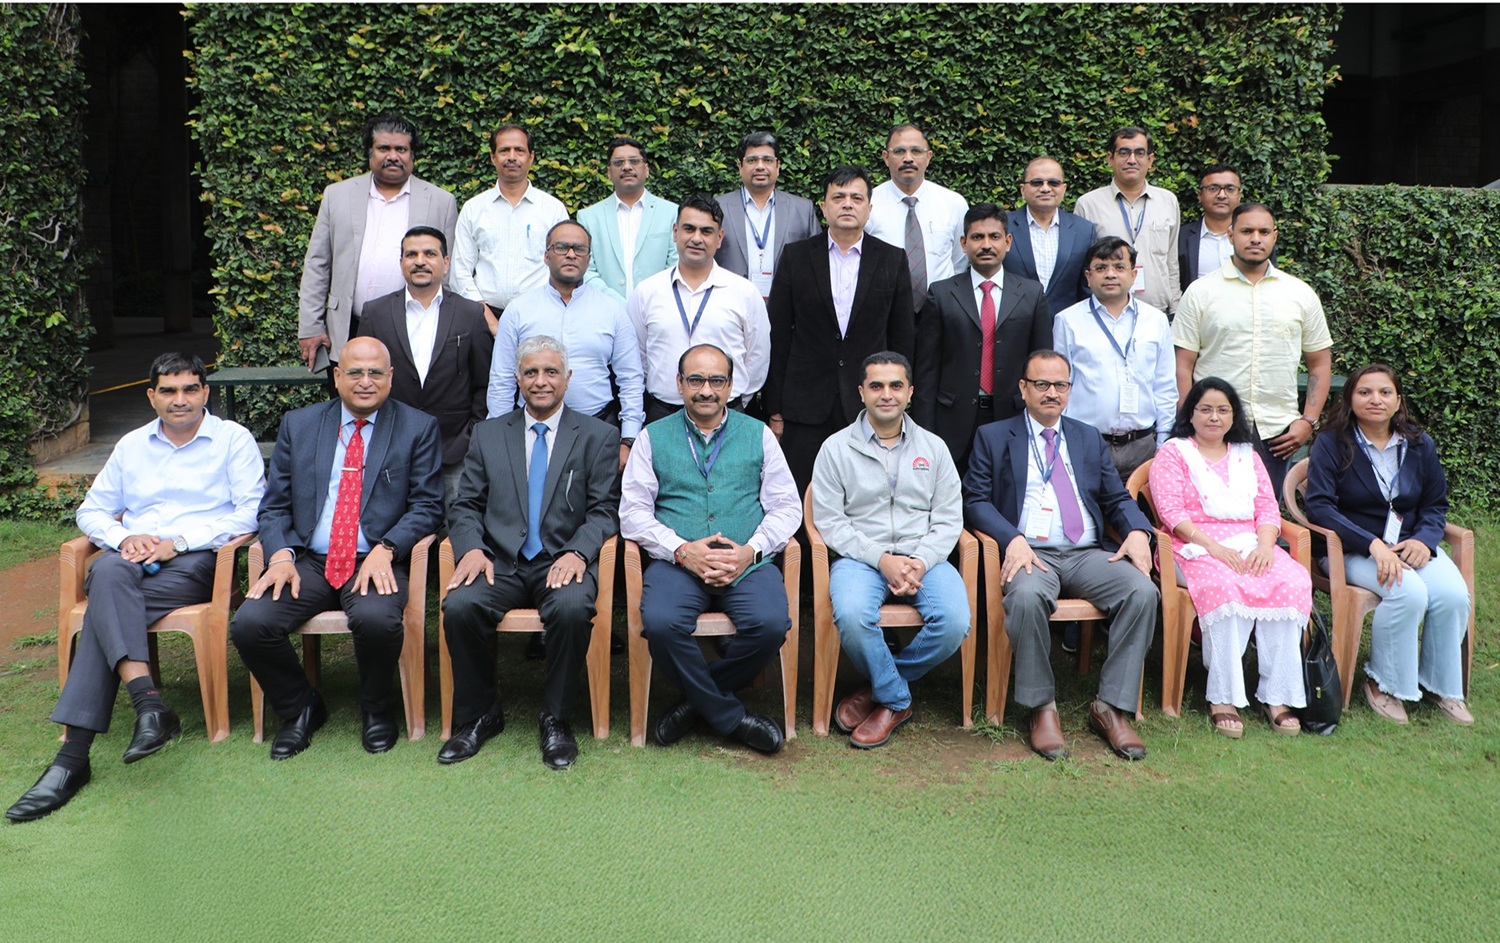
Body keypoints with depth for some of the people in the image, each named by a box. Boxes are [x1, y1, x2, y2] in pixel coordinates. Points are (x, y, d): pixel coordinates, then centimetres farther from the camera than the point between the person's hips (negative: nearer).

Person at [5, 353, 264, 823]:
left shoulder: (233, 439, 7)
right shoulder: (132, 445, 21)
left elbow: (251, 512, -4)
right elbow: (91, 511, 20)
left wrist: (178, 542, -12)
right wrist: (124, 538, -3)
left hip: (197, 561, -4)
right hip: (133, 558, 4)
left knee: (106, 607, -30)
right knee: (109, 571, -34)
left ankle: (73, 752, -32)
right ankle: (149, 704, -44)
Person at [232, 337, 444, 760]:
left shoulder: (418, 428, 6)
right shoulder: (298, 425, 13)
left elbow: (427, 505, 0)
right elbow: (274, 504, 11)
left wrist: (386, 550, -17)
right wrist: (281, 555, -8)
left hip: (377, 563, -3)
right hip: (308, 561, 3)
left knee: (376, 619, -34)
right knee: (249, 624, -21)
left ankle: (377, 710, -2)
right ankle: (300, 708, 7)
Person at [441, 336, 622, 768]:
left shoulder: (598, 436, 10)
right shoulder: (488, 434, 17)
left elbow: (605, 510, 2)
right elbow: (466, 505, 12)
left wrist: (577, 553, -17)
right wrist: (472, 548, -9)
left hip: (563, 561, -2)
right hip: (501, 562, 2)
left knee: (572, 608, -34)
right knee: (459, 606, -28)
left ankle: (556, 720, -13)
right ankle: (478, 715, -5)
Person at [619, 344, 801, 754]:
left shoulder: (758, 435, 15)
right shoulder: (653, 437, 12)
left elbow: (786, 506, 8)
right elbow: (633, 510, 4)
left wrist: (750, 551, -9)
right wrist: (682, 551, -11)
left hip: (747, 563, 1)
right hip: (677, 562, 0)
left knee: (770, 624, -29)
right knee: (661, 624, -31)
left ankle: (698, 701, -4)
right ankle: (731, 716, -10)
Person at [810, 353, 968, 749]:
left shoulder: (933, 448, 13)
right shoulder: (836, 448, 5)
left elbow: (948, 520, 8)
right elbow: (828, 521, -2)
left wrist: (920, 562, -12)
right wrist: (882, 559, -14)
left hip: (923, 558, 2)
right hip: (860, 557, -2)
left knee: (955, 622, -26)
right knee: (852, 616, -34)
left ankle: (881, 689, -1)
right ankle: (897, 700, -5)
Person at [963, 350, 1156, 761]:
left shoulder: (1089, 438, 24)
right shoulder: (993, 437, 13)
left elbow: (1117, 498, 18)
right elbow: (976, 500, 2)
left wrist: (1137, 531, -5)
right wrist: (1012, 538, -17)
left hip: (1090, 554, 4)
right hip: (1031, 553, -3)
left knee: (1143, 592, -25)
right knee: (1026, 597, -37)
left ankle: (1112, 708, -15)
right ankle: (1042, 708, -18)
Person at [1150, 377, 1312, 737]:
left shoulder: (1247, 455, 25)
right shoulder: (1173, 453, 9)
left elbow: (1268, 507, 14)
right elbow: (1171, 511, -5)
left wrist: (1265, 545, -8)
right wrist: (1211, 545, -18)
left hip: (1249, 545, 5)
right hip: (1195, 547, -4)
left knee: (1293, 582, -26)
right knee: (1224, 587, -37)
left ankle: (1278, 695, -23)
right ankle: (1223, 698, -30)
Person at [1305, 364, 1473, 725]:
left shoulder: (1420, 445, 9)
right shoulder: (1332, 443, -5)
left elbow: (1436, 506, 13)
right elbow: (1319, 506, -14)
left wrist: (1423, 539, -10)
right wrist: (1373, 544, -24)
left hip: (1411, 543, 5)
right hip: (1353, 548, -4)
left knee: (1454, 594, -23)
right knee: (1409, 593, -31)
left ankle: (1439, 683, 1)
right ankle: (1384, 683, -9)